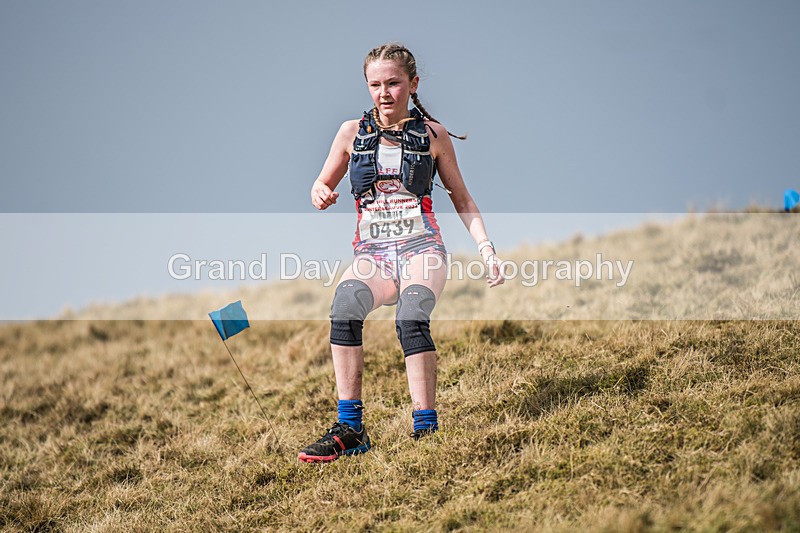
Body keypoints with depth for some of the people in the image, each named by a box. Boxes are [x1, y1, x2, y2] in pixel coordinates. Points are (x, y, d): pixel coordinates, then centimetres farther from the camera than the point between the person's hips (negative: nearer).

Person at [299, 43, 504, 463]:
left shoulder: (432, 134, 7)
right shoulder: (352, 133, 9)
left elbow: (461, 199, 15)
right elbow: (322, 186, 18)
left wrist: (487, 250, 5)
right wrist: (321, 195, -7)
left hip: (420, 245, -1)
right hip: (371, 250, 1)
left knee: (411, 318, -34)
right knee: (345, 306, -33)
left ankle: (426, 430, -32)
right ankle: (350, 429, -30)